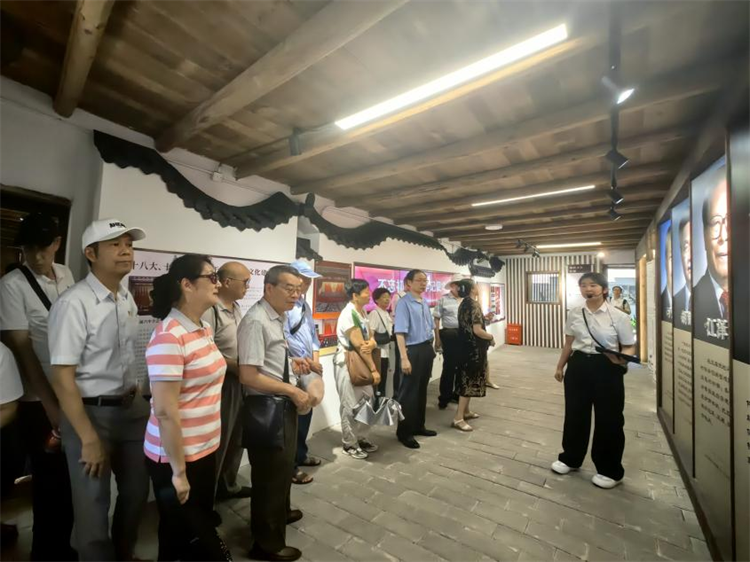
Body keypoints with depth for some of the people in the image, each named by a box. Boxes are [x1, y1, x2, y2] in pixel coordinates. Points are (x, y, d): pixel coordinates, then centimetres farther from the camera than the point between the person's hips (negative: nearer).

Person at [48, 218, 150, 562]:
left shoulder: (128, 299, 3)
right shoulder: (74, 303, -19)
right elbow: (62, 378, -18)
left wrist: (136, 398, 10)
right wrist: (89, 438, -16)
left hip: (131, 407, 7)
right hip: (90, 412, -7)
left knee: (136, 491, 22)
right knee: (93, 506, 11)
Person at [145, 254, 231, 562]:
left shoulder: (204, 329, 3)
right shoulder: (168, 337, -24)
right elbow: (165, 411, -24)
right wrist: (178, 472, -18)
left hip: (205, 449, 8)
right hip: (176, 457, -8)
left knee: (201, 529, 24)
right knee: (180, 536, 16)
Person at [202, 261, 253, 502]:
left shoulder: (236, 307, 8)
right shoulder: (210, 310, -21)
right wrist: (235, 365, -18)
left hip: (238, 381, 9)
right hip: (221, 383, -8)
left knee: (236, 437, 22)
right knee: (218, 442, 9)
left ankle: (228, 485, 42)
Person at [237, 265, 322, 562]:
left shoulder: (278, 318, 5)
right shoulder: (256, 321, -24)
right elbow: (249, 376, -27)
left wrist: (292, 364, 2)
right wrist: (292, 390, -21)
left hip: (283, 405, 9)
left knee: (284, 465, 29)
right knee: (270, 473, 11)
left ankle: (280, 512, 54)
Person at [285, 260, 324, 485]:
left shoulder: (305, 305, 10)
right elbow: (285, 339, -22)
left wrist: (316, 360, 2)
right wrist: (308, 362, -13)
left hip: (309, 370, 9)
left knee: (306, 413, 20)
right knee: (293, 417, 5)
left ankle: (301, 455, 40)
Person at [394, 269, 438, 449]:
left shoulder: (425, 303, 10)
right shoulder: (404, 303, -16)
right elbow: (400, 333, -20)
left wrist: (431, 348, 16)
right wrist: (404, 358, -24)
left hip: (427, 349, 8)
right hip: (413, 350, -8)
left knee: (422, 390, 18)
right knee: (409, 392, 3)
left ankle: (418, 426, 35)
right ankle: (404, 432, 19)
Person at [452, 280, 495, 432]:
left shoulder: (463, 304, 10)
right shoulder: (474, 305, -18)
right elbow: (477, 330, -22)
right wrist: (491, 337, -6)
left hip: (465, 346, 9)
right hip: (474, 348, -9)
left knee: (467, 378, 17)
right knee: (471, 380, -4)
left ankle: (465, 411, 28)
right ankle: (458, 418, -1)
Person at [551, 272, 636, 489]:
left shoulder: (618, 316, -8)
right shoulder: (574, 314, 2)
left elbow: (629, 346, -3)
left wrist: (621, 357, -25)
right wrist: (560, 367, 15)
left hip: (606, 368, -3)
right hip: (578, 366, 3)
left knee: (609, 419, 10)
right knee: (574, 414, 15)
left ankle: (610, 470, 32)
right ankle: (570, 458, 35)